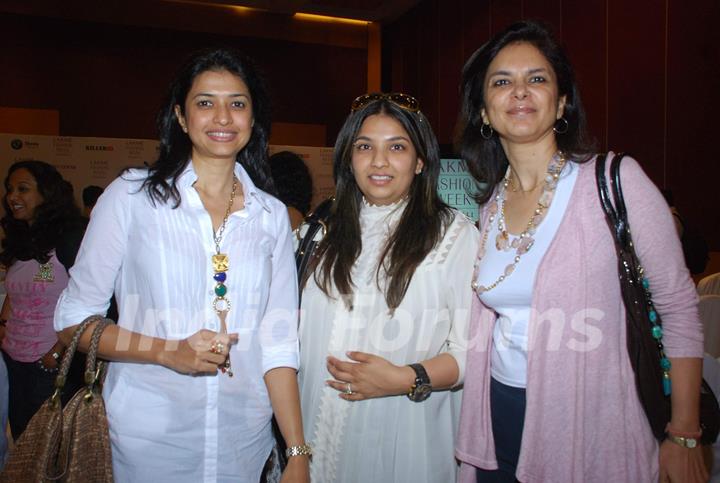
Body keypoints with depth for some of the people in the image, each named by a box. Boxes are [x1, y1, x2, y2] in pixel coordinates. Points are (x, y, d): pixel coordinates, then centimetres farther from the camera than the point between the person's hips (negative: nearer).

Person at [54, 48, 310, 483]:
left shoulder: (272, 215, 1)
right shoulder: (132, 195, -6)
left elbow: (278, 342, 0)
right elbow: (72, 319, -3)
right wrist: (168, 352, -18)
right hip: (148, 435, -2)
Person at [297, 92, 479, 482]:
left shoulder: (455, 233, -7)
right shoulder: (328, 232, 8)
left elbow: (474, 348, -12)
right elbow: (303, 326, 13)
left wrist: (407, 379, -23)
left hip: (403, 437, -4)